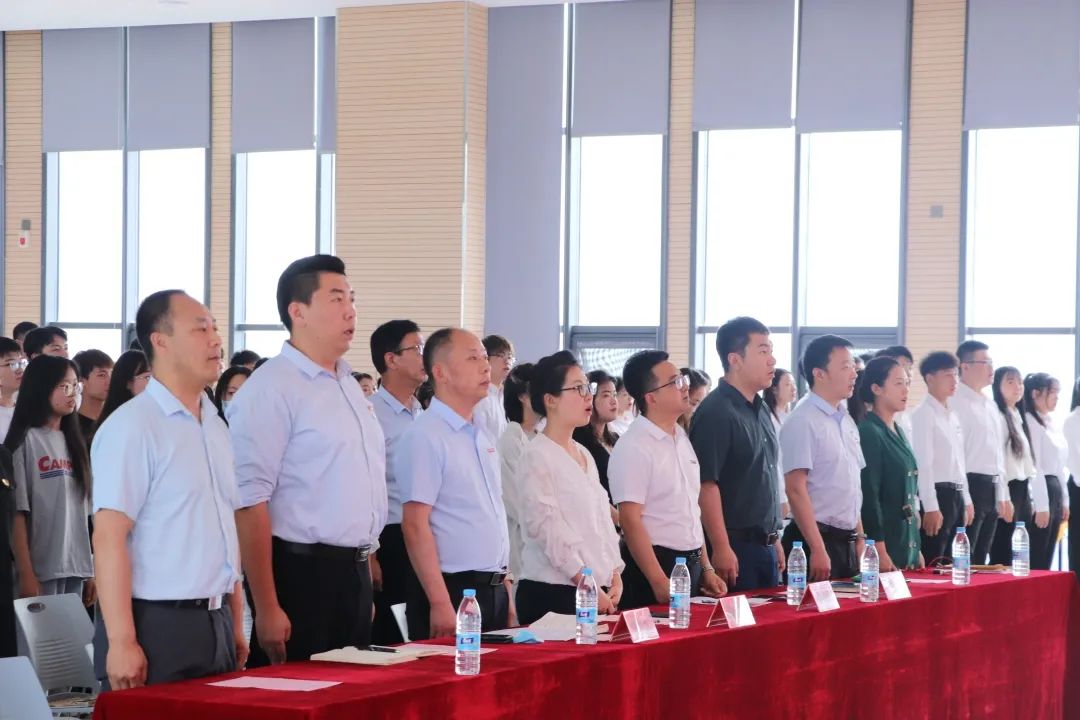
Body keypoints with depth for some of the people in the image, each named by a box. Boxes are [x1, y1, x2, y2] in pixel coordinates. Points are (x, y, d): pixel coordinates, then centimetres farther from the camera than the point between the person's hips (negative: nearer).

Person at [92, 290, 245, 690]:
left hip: (215, 624, 7)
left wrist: (235, 625, 15)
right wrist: (121, 641, -21)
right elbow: (109, 538, -16)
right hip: (157, 626, -7)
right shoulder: (132, 426, -11)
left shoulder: (215, 427, 14)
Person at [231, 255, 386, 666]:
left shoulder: (349, 385, 16)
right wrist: (267, 609, -22)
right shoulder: (271, 389, -13)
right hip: (302, 573, -8)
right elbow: (249, 502, -19)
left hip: (354, 574, 8)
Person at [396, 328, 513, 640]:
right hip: (453, 591, -8)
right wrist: (441, 604, -21)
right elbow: (415, 526, -17)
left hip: (493, 591, 8)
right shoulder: (426, 436, -12)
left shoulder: (482, 435, 13)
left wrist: (504, 587, 15)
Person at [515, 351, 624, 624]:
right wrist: (588, 584, -16)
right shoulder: (537, 456, -8)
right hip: (552, 593, -7)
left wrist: (614, 576, 5)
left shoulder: (585, 455, 17)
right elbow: (547, 527, -15)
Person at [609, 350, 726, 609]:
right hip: (653, 565, -8)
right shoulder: (633, 448, -13)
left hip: (691, 565, 8)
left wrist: (706, 568, 15)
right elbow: (631, 522, -18)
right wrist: (660, 584, -21)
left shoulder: (682, 439, 12)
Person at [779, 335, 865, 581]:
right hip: (818, 539, -8)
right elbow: (796, 489, -17)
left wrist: (859, 537, 16)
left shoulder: (846, 421, 13)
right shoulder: (803, 421, -12)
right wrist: (818, 549, -20)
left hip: (847, 541, 8)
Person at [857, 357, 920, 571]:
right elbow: (868, 495, -17)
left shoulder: (898, 432, 15)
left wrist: (916, 551, 19)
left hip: (907, 542, 8)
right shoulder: (868, 433, -12)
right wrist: (880, 552, -20)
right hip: (885, 542, -8)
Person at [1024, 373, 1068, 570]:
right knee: (1035, 559, -7)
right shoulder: (1030, 421, -11)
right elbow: (1034, 466, -16)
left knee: (1046, 559, 8)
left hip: (1055, 489, 9)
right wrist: (1041, 505, -19)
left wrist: (1064, 500, 16)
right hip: (1040, 490, -9)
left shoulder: (1052, 422, 16)